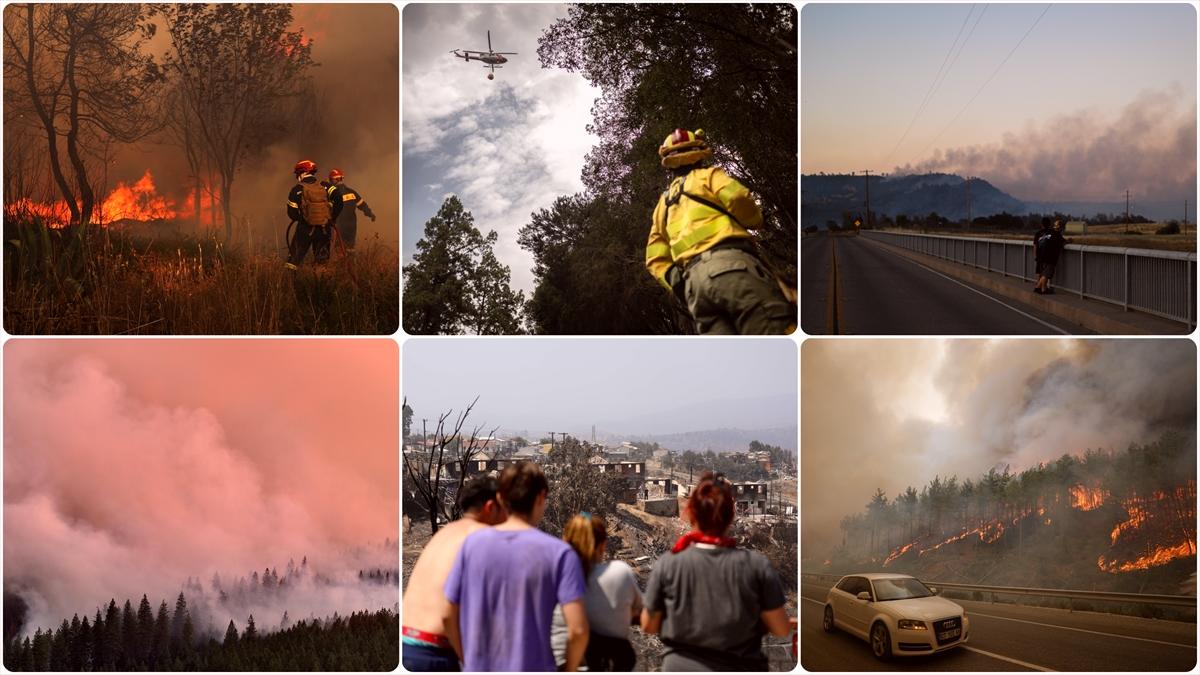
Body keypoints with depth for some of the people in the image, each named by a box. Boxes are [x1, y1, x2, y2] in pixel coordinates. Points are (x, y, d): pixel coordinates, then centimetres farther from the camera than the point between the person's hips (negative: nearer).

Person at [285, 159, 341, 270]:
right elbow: (338, 206, -2)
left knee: (293, 260, 3)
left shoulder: (298, 189, -8)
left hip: (305, 228, -3)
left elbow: (292, 212, -8)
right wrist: (330, 220, 11)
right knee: (322, 260, 13)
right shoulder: (324, 188, 2)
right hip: (324, 229, 3)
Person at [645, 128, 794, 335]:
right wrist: (755, 220, 15)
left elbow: (656, 259, 26)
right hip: (729, 263, -6)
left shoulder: (664, 203, 34)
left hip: (693, 283, 6)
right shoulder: (708, 176, 17)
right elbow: (738, 198, -4)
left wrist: (678, 283, 16)